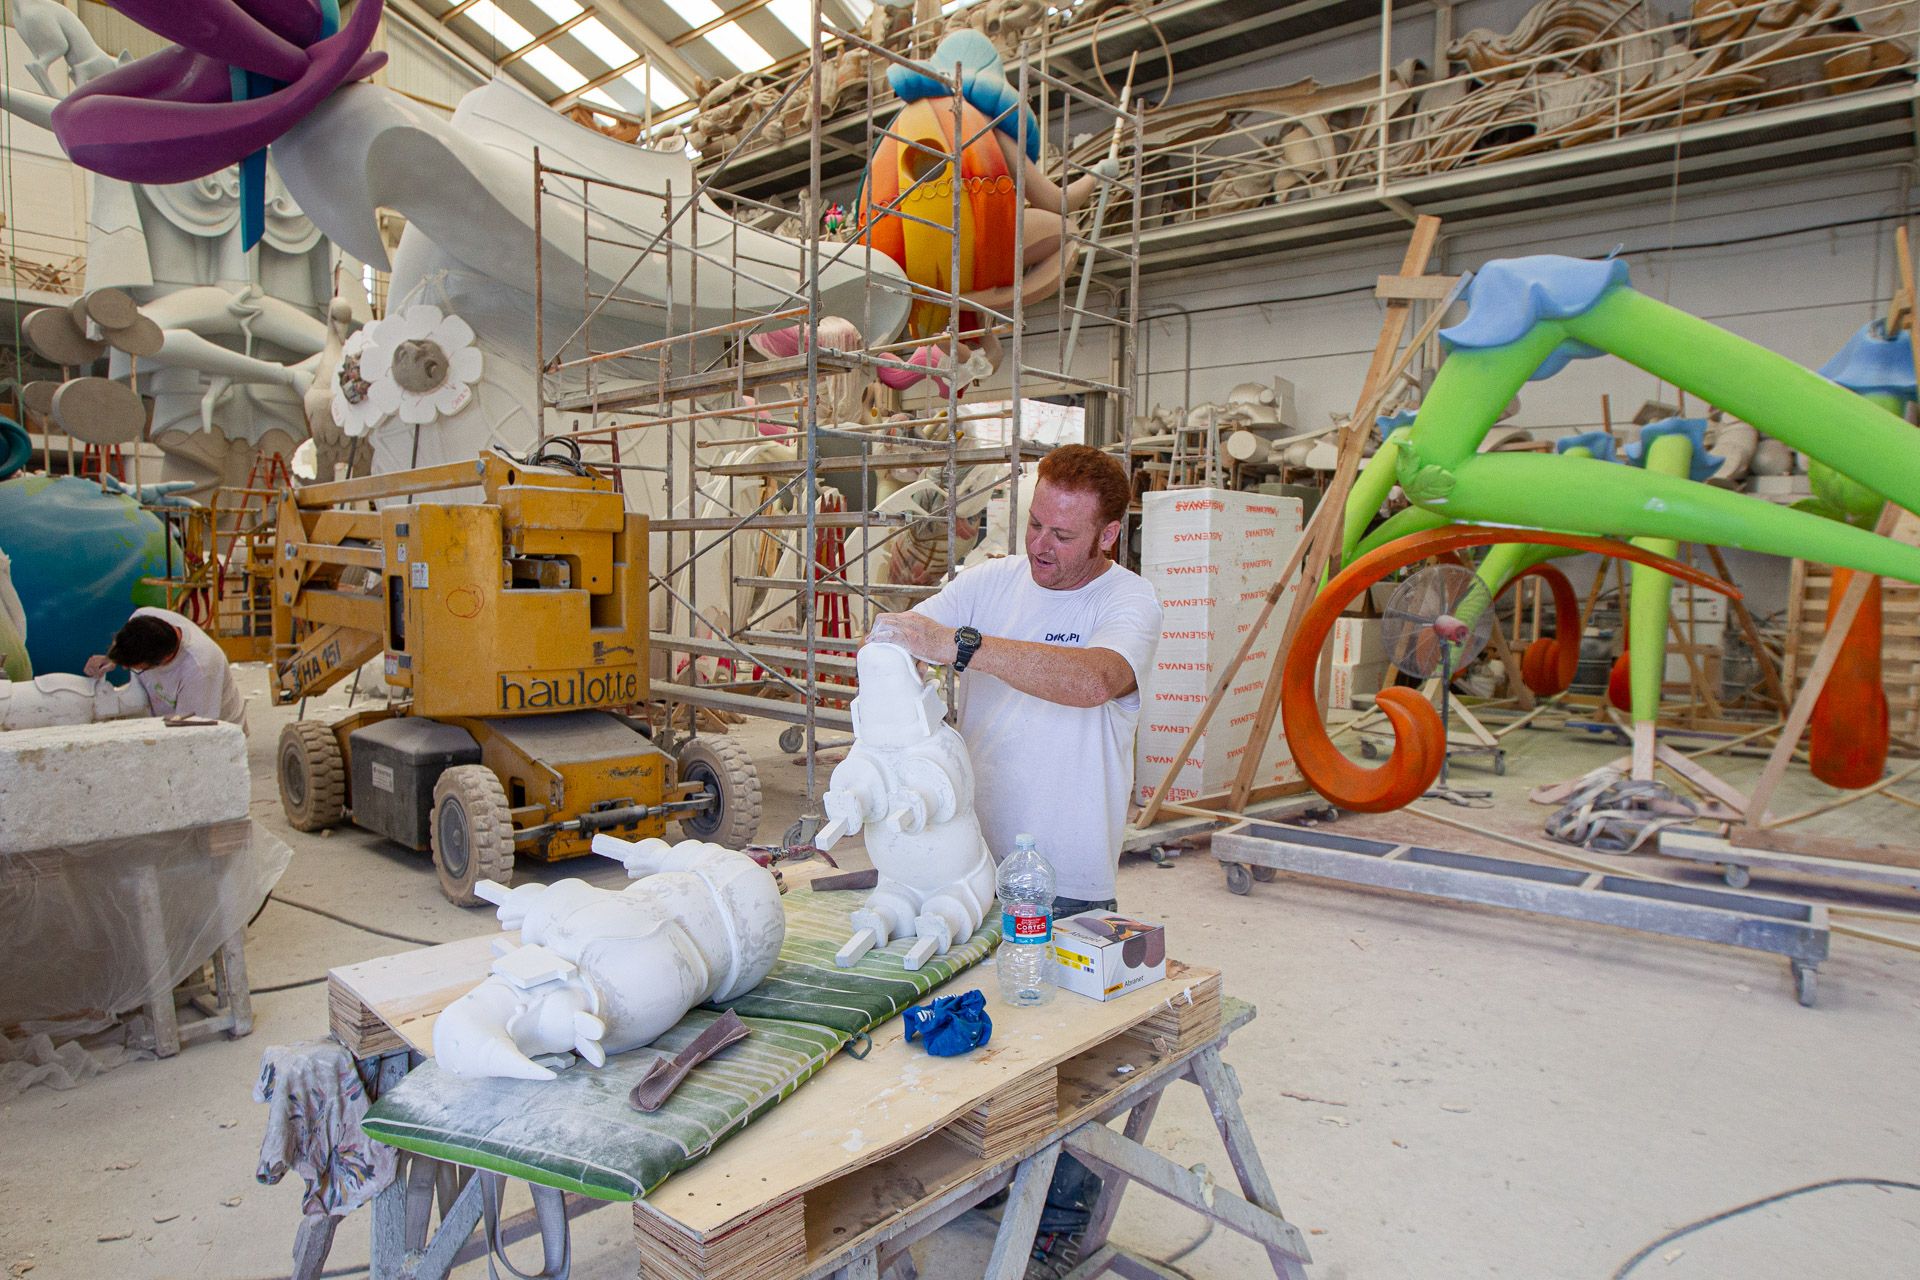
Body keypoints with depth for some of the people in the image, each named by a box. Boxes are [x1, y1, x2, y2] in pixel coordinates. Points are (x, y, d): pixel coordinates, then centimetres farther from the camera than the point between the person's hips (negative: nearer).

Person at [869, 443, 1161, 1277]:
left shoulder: (1128, 601, -11)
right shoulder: (989, 583, 3)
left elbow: (1093, 679, -32)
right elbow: (892, 640, 1)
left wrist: (960, 644, -38)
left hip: (1069, 879, -4)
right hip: (972, 857, 4)